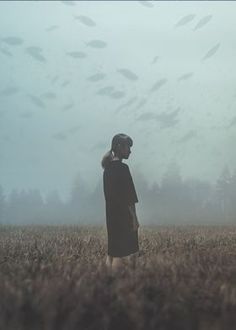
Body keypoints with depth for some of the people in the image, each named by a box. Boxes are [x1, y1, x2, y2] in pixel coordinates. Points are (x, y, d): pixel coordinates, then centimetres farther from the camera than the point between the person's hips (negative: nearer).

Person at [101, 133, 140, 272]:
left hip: (111, 215, 9)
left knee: (112, 253, 11)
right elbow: (128, 197, -17)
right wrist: (134, 218, -13)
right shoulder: (122, 168, -15)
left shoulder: (108, 168, 11)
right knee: (122, 255, -5)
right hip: (124, 216, -9)